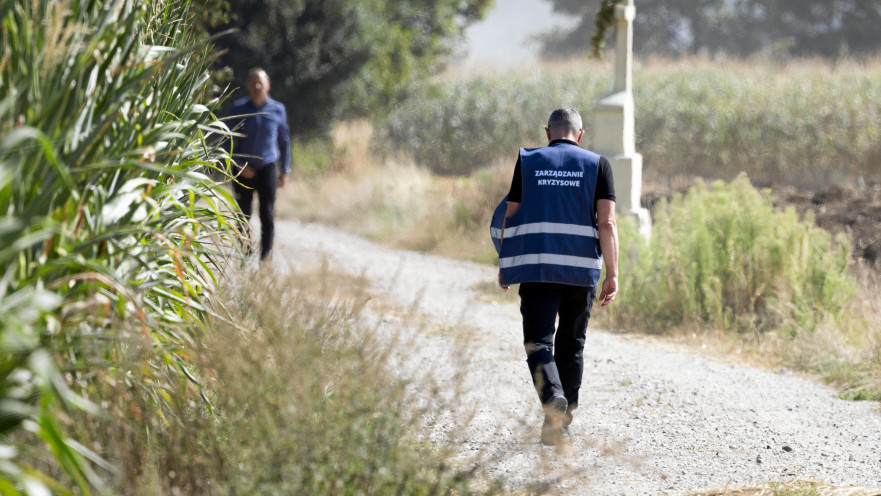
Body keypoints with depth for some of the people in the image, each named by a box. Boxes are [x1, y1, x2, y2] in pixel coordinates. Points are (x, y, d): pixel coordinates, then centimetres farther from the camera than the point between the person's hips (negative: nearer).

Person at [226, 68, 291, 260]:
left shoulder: (277, 109, 2)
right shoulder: (238, 108, -1)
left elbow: (284, 141, 10)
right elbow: (229, 140, 2)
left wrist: (285, 170, 8)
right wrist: (239, 165, -10)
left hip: (267, 168, 0)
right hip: (244, 170, 0)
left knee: (267, 215, -7)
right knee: (243, 215, 4)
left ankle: (265, 258, -5)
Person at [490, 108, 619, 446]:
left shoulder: (528, 162, 5)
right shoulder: (597, 165, 3)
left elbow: (509, 217, 6)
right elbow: (607, 223, -6)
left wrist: (505, 264, 18)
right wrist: (612, 274, -7)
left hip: (536, 267, -1)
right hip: (581, 270, 1)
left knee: (538, 341, -2)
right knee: (571, 345, 14)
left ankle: (553, 398, -29)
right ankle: (562, 423, 18)